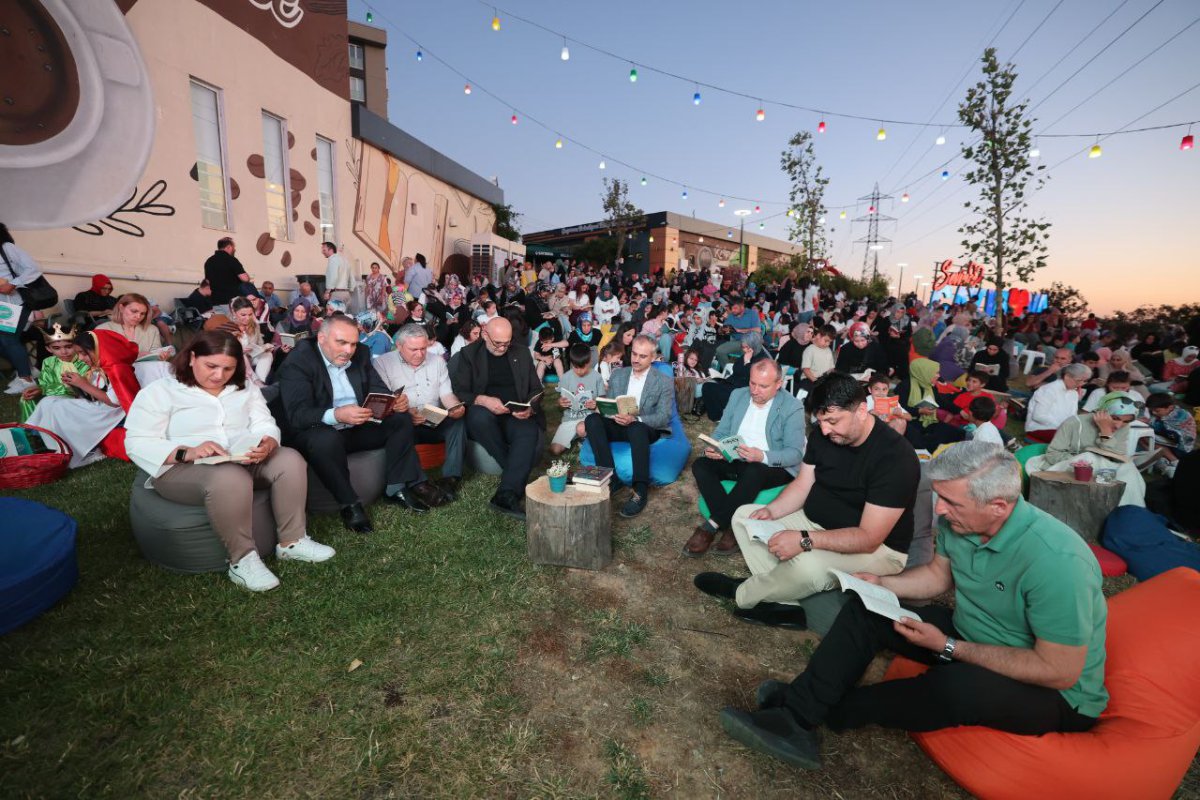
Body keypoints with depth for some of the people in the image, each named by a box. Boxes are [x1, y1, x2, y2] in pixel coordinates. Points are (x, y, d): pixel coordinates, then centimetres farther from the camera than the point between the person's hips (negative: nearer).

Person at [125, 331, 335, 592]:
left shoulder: (246, 390, 15)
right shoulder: (160, 392, 1)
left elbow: (266, 427, 5)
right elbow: (137, 443, -7)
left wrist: (268, 444, -21)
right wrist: (188, 452, -26)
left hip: (246, 462, 5)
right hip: (182, 469, -5)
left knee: (289, 459, -23)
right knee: (230, 478, -38)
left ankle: (292, 542, -17)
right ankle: (242, 560, -25)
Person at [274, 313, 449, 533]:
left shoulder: (360, 354, 3)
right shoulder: (297, 361, -16)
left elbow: (380, 391, 2)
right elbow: (297, 414, -26)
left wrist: (396, 401, -23)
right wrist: (336, 415, -45)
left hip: (358, 428, 7)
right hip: (317, 432, -6)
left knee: (401, 418, -7)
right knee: (326, 440, -38)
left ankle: (397, 488, -9)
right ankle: (349, 504, -20)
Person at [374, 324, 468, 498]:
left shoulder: (437, 361, 14)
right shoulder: (383, 363, 3)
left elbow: (446, 394, 10)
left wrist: (456, 408, -15)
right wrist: (405, 412, -27)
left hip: (436, 423, 3)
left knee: (458, 420, -26)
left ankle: (451, 477, -30)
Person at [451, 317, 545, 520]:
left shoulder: (522, 354, 15)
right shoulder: (468, 354, 7)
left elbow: (536, 389, 14)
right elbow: (458, 391, -1)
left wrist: (530, 409, -9)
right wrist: (482, 400, -22)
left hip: (517, 415, 2)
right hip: (484, 413, -1)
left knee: (533, 436, -33)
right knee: (480, 416, -38)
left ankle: (506, 494, -36)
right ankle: (518, 478, -23)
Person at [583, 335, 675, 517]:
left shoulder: (664, 382, 1)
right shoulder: (617, 375, 14)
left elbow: (663, 417, -9)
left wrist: (635, 419, -27)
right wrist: (614, 414, -14)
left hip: (646, 429, -4)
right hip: (618, 426, 4)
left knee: (636, 428, -40)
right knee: (592, 420, -26)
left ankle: (641, 490, -31)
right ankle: (610, 478, -27)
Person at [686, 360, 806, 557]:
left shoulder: (792, 407, -7)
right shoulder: (737, 395, 7)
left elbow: (795, 453, -13)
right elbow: (721, 432, 10)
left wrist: (762, 456, -32)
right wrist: (712, 448, -14)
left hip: (773, 467, -5)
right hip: (735, 460, 5)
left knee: (754, 472, -38)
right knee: (700, 465, -22)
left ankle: (710, 527, -29)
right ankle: (731, 525, -27)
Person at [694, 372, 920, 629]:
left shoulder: (895, 456, -27)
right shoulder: (821, 435, -6)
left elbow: (869, 538, -29)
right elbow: (802, 485, 4)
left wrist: (804, 540, -35)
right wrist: (771, 510, -15)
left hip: (876, 548, -7)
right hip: (816, 522, 8)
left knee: (809, 565, -37)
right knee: (743, 516, 0)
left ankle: (741, 593, -5)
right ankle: (786, 604, -12)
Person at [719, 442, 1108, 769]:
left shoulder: (1056, 561, -32)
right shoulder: (958, 520, -11)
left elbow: (1060, 672, -26)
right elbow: (938, 574, 7)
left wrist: (948, 647, -26)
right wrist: (881, 584, -9)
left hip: (1057, 695, -7)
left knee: (959, 685, -37)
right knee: (864, 609, -4)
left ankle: (832, 710, -11)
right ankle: (795, 719, -14)